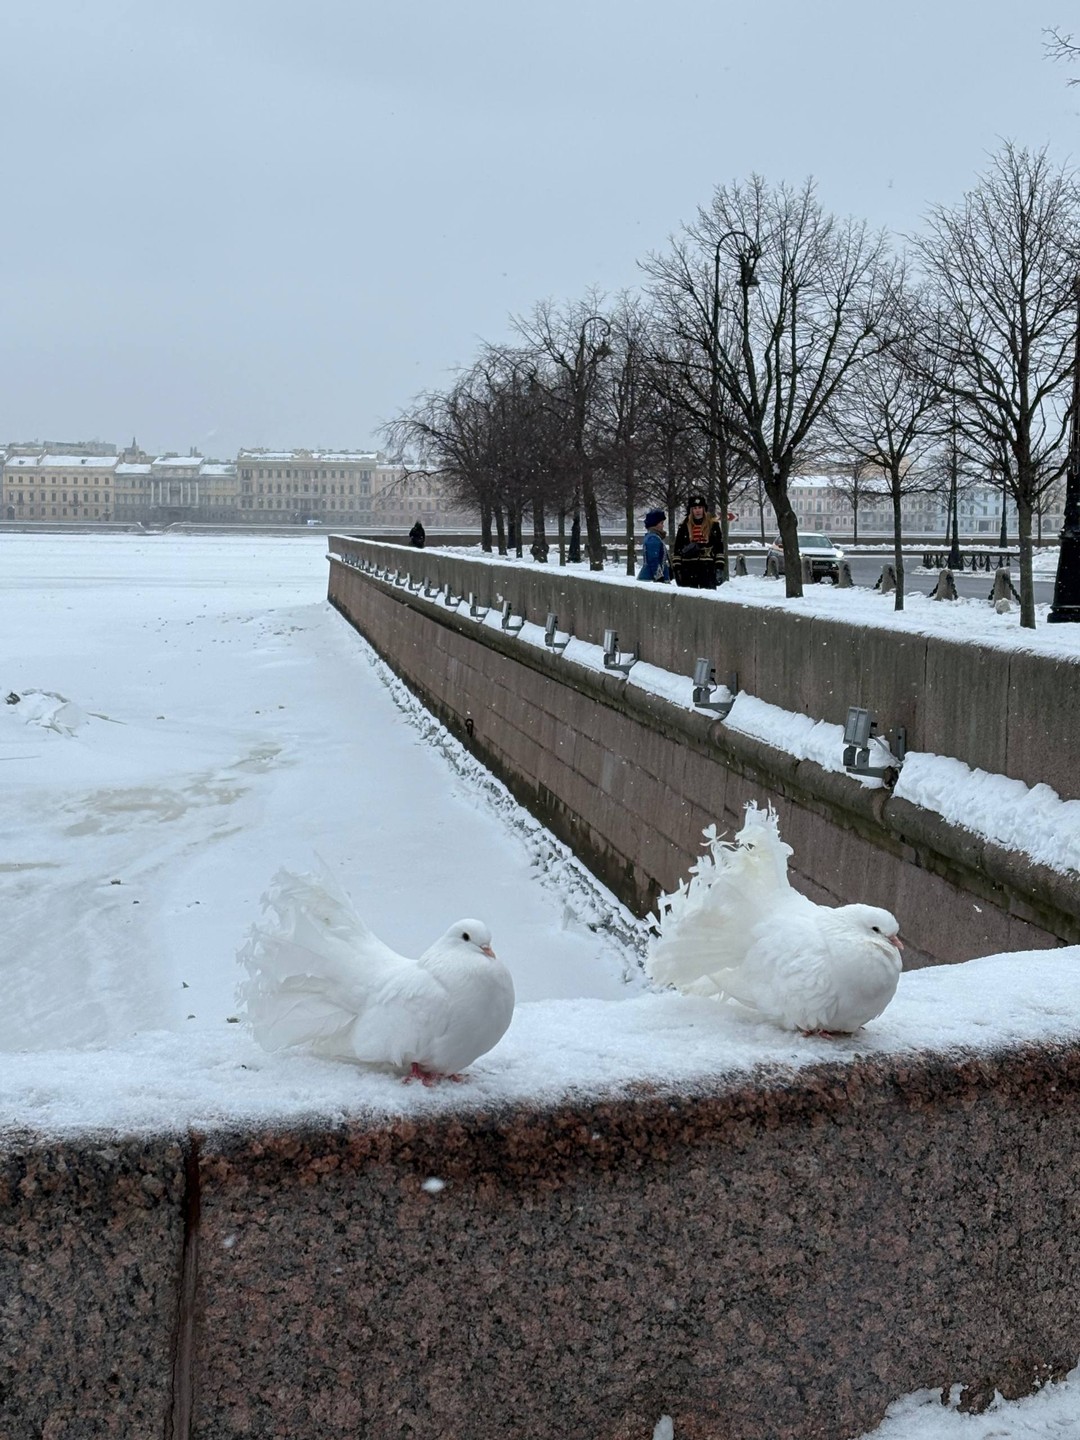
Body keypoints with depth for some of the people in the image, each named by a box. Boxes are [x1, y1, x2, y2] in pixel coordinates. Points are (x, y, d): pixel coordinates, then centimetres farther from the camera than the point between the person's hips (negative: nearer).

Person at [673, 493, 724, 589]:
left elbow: (720, 547, 7)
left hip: (708, 568, -1)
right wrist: (677, 569, 2)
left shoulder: (713, 525, 7)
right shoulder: (684, 527, 9)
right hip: (689, 569, 1)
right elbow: (677, 549, 10)